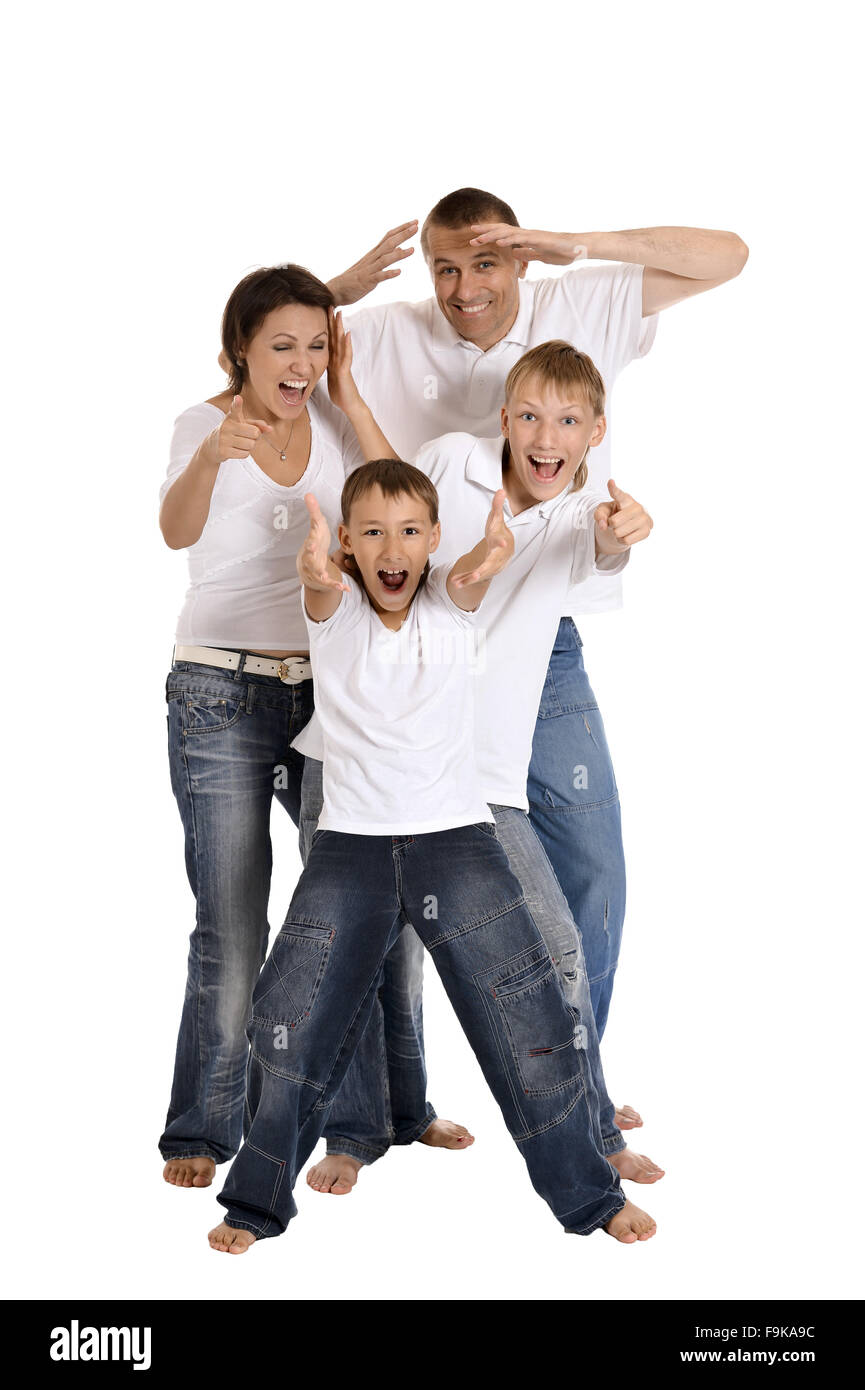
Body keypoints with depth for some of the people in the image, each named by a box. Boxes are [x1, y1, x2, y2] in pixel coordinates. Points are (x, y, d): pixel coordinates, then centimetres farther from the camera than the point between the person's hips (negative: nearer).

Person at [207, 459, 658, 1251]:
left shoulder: (450, 603, -2)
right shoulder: (335, 609, -4)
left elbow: (470, 578, -26)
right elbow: (327, 592, -29)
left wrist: (491, 557, -52)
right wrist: (316, 573, -55)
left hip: (457, 838, 0)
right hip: (350, 843, 0)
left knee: (528, 1016, -2)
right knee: (291, 1023, 1)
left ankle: (588, 1193, 18)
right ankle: (258, 1202, 22)